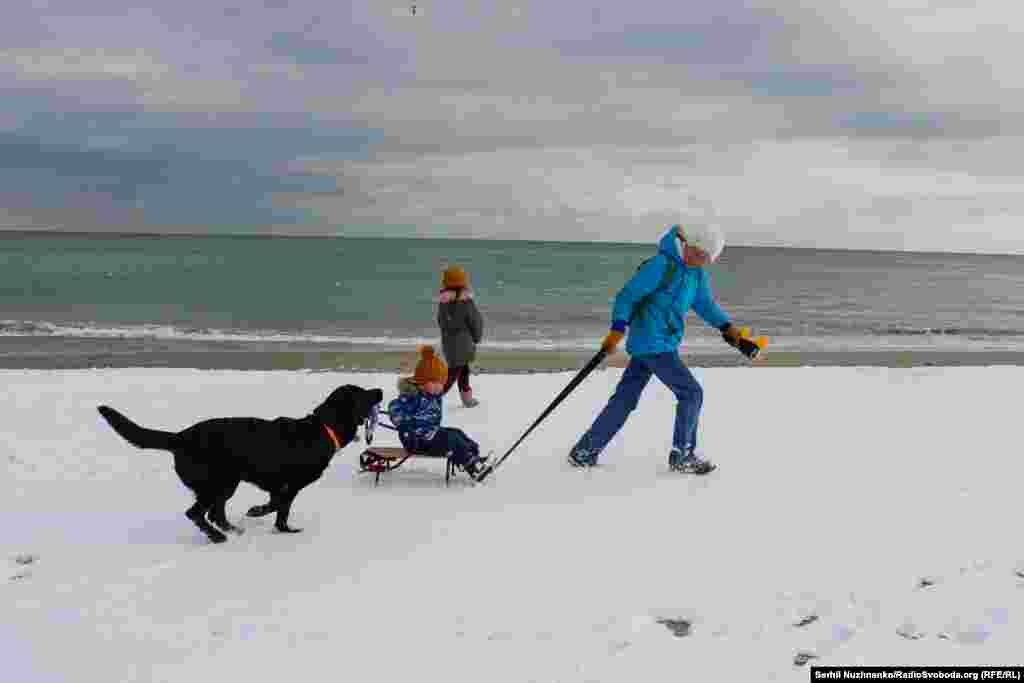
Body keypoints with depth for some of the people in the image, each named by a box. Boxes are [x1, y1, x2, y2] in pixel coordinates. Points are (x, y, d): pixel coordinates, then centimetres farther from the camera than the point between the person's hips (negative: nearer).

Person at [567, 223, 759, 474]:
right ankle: (682, 456, 10)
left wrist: (731, 330, 9)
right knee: (691, 393, -3)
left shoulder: (697, 273, 11)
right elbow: (628, 294, -16)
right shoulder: (661, 264, -16)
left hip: (647, 345, 9)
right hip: (653, 344, -9)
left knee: (624, 399, 10)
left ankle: (584, 452, 14)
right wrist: (617, 330, -21)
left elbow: (706, 304, 20)